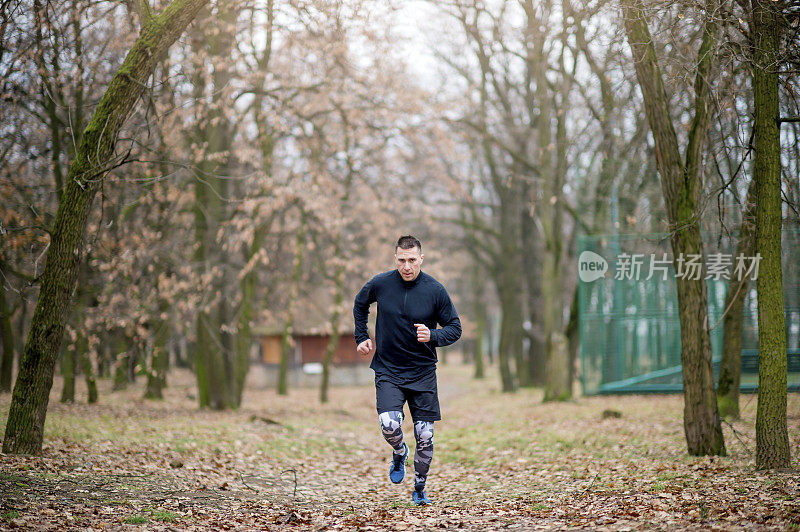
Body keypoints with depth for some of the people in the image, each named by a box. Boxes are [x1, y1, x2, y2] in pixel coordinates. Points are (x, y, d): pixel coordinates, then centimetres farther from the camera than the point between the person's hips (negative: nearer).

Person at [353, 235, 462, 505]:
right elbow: (360, 305, 18)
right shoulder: (380, 284, -5)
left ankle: (419, 490, 24)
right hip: (388, 370, 0)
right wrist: (362, 337, 11)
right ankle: (399, 453, 14)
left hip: (423, 373, 0)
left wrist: (432, 336, -18)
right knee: (389, 424, -22)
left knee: (425, 437, 1)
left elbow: (455, 328, 1)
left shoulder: (435, 290, -7)